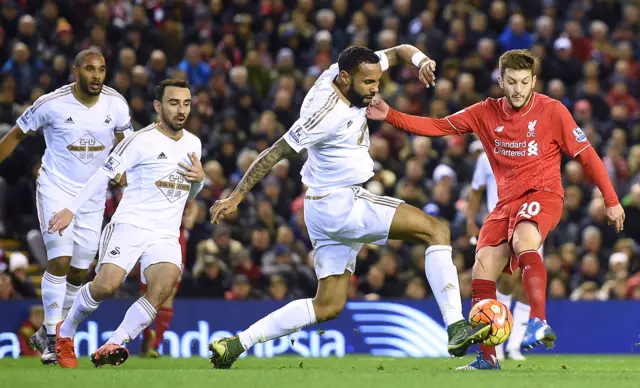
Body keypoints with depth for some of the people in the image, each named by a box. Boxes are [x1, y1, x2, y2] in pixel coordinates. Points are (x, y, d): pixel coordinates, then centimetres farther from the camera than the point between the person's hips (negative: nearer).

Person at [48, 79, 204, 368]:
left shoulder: (193, 144, 14)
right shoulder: (141, 141, -5)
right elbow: (104, 174, -3)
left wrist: (200, 178, 3)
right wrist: (71, 209, -10)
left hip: (165, 236, 4)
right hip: (129, 225, -4)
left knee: (163, 287, -26)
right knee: (107, 284, -25)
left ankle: (113, 344, -22)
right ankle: (65, 332, 3)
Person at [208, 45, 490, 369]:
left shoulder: (347, 72, 1)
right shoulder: (327, 113, -22)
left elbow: (398, 51, 12)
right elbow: (276, 152, -17)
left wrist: (420, 60, -11)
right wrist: (236, 197, -12)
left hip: (329, 209, 10)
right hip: (341, 205, -10)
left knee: (328, 306, 14)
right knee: (436, 231, -14)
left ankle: (237, 344, 12)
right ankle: (456, 328, -22)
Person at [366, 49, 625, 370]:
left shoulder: (552, 111, -5)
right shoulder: (485, 113, 5)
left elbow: (586, 154, 1)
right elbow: (439, 126, 4)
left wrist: (611, 200, 1)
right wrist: (389, 116, -8)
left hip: (543, 194, -5)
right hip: (507, 201, 5)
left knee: (523, 239, -36)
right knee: (482, 271, -5)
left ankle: (539, 322, -46)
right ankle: (487, 357, 3)